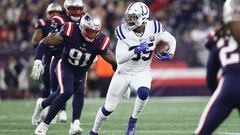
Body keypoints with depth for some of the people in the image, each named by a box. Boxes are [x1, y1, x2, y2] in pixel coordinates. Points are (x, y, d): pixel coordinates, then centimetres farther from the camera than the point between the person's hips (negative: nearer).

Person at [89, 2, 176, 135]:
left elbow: (171, 40, 4)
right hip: (124, 72, 0)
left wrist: (170, 54, -14)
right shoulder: (124, 32, -19)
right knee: (109, 108, 5)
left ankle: (133, 120, -7)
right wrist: (136, 50, -39)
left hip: (142, 72, 0)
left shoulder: (153, 29, -15)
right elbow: (119, 59, -26)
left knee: (143, 92, -34)